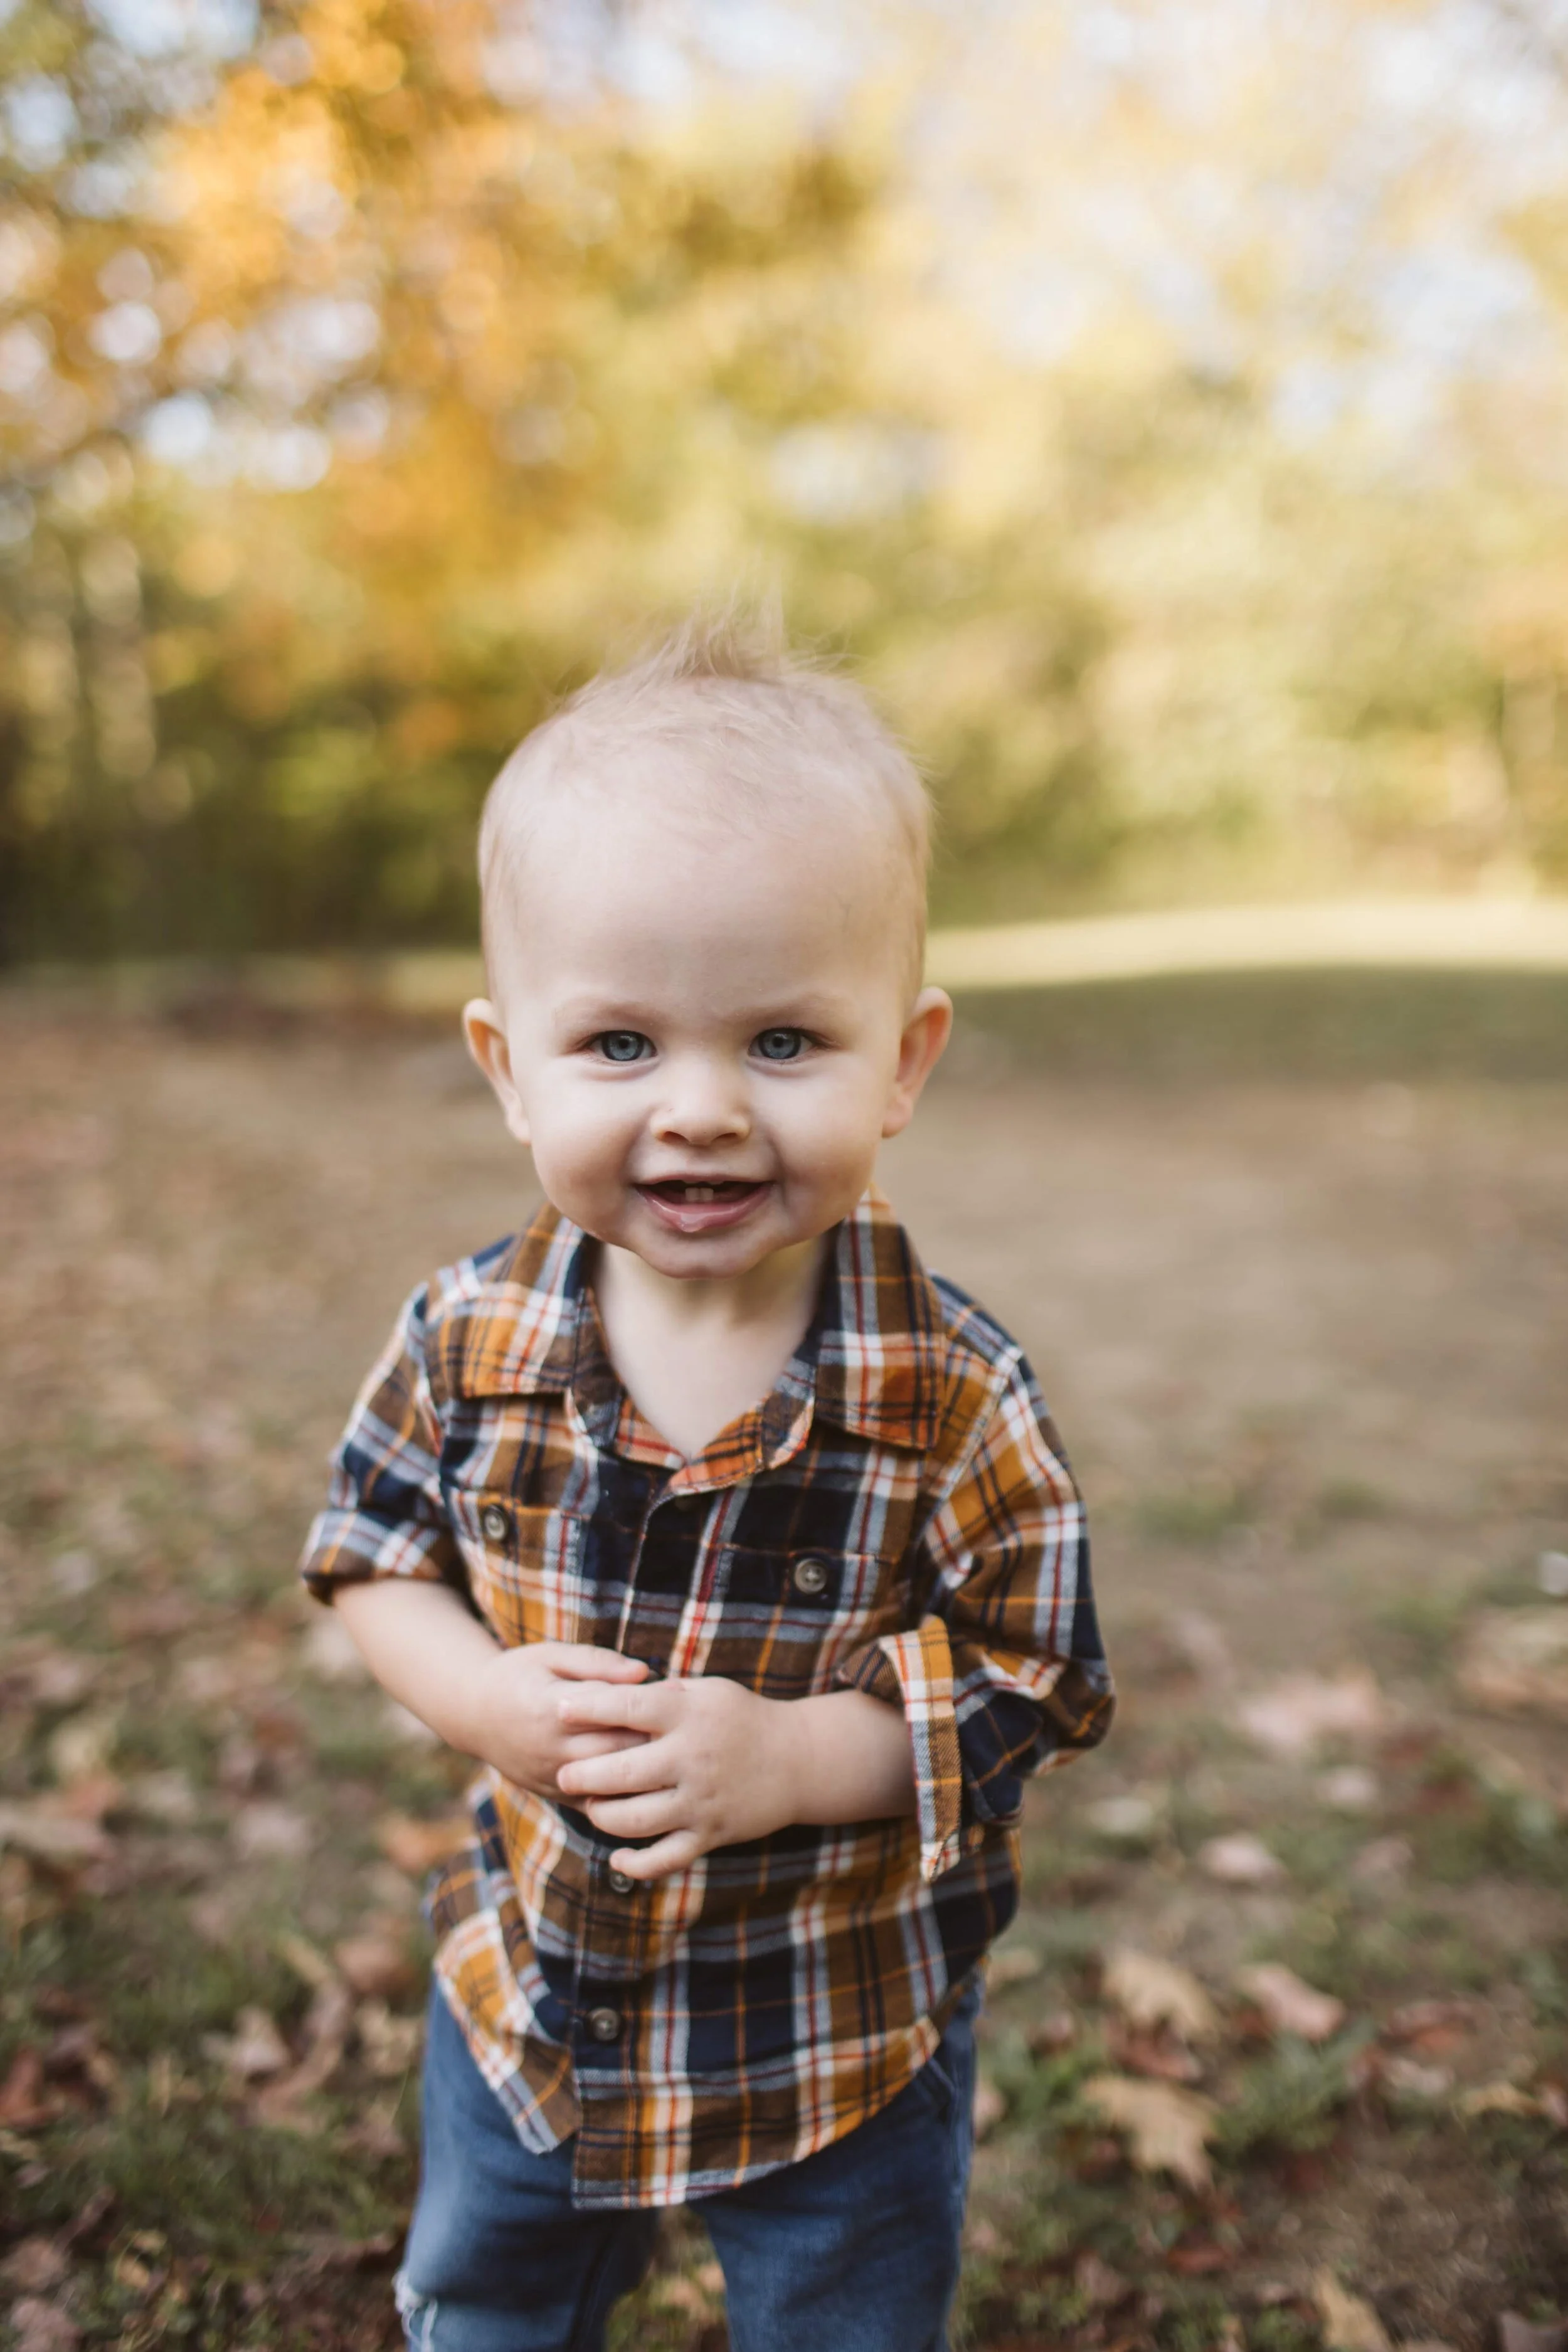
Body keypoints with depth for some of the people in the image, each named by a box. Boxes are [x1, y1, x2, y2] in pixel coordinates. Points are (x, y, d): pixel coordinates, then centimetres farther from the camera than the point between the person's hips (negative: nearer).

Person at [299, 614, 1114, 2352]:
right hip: (531, 1990, 3)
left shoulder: (952, 1396, -25)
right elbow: (372, 1554, -5)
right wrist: (491, 1702, -23)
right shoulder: (467, 1342, -18)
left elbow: (1033, 1684, -18)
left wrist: (790, 1759, -31)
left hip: (847, 2039, -2)